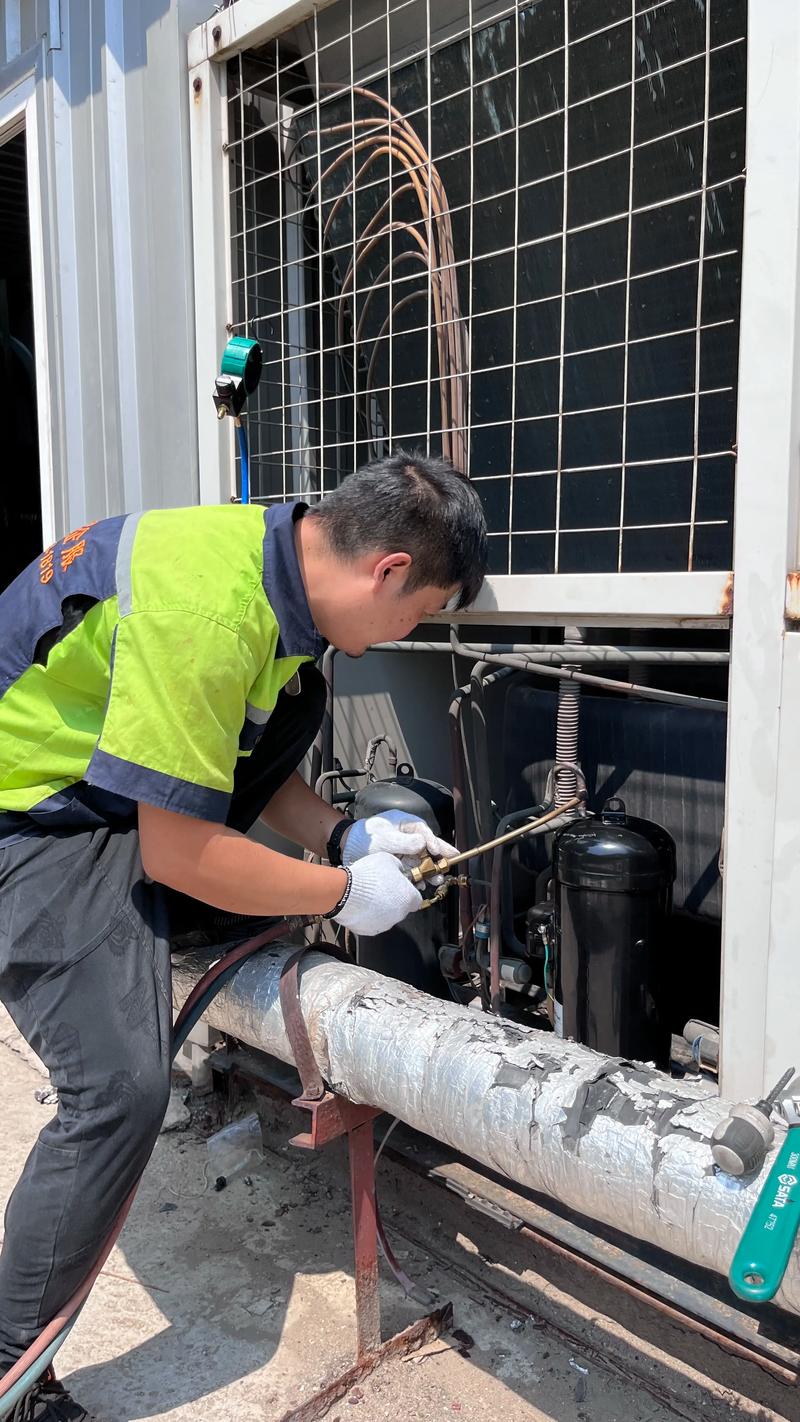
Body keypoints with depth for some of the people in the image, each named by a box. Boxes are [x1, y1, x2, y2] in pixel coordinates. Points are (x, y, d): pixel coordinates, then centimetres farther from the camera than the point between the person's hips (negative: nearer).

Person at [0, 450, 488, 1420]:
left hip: (106, 786, 9)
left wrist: (344, 836, -1)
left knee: (297, 699, 10)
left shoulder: (273, 554, -2)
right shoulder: (208, 609, -32)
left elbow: (252, 761, 10)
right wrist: (343, 891, -12)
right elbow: (179, 852, -24)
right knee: (121, 1088, -15)